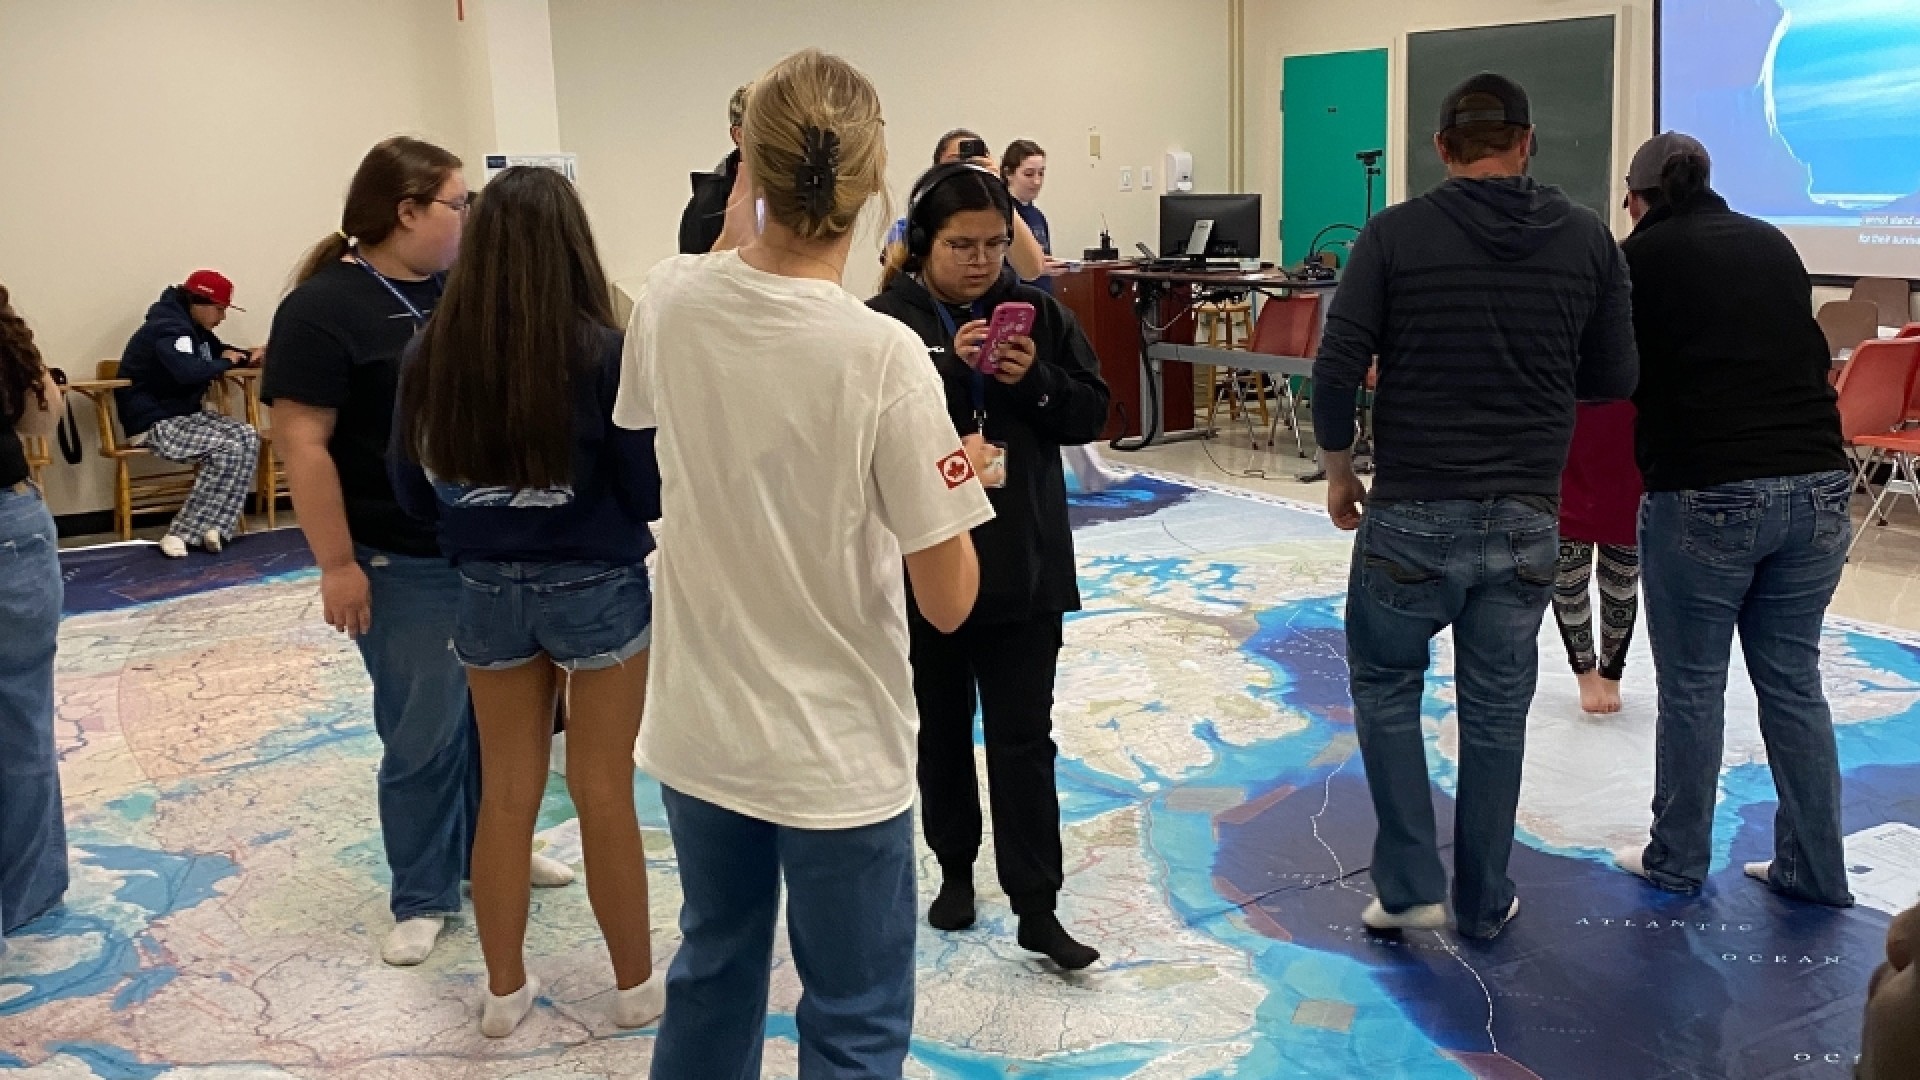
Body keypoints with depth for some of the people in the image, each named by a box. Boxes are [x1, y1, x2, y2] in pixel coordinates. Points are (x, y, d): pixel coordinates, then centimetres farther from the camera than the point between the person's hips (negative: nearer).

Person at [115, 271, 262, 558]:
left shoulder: (195, 328, 14)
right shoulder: (169, 328, -17)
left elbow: (220, 352, 31)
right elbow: (188, 372, -35)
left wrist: (246, 357, 6)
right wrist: (224, 363, -15)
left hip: (186, 415, 10)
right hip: (155, 423, -10)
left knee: (248, 438, -10)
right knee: (228, 448, -25)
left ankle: (212, 526, -16)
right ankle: (180, 534, -21)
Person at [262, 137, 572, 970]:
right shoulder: (323, 308, -13)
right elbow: (303, 444, -16)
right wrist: (337, 564, -18)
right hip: (405, 564, -7)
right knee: (423, 734, 3)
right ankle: (422, 899, 18)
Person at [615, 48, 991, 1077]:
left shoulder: (666, 302, -8)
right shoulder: (883, 355, -22)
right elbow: (948, 603, -16)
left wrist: (744, 195, 24)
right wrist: (964, 479, 3)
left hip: (697, 731, 5)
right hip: (836, 751, -5)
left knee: (712, 975, 25)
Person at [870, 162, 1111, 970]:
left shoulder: (1037, 313, 2)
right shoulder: (884, 322, -7)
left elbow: (1092, 414, 3)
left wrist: (1036, 380, -15)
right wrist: (948, 366, -27)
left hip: (1025, 566, 1)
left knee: (1022, 739, 3)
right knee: (940, 730, 16)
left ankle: (1037, 908, 9)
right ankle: (955, 869, 35)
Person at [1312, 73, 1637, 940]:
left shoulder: (1395, 234, -6)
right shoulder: (1588, 239, 1)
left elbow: (1337, 369, -10)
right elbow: (1614, 379, 7)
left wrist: (1339, 468, 5)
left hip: (1411, 512, -2)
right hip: (1525, 519, 2)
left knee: (1385, 687, 17)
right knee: (1496, 712, 14)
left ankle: (1409, 886, 14)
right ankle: (1482, 903, 25)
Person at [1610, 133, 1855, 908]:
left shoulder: (1642, 254, 1)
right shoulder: (1773, 243, 15)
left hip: (1707, 494, -5)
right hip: (1817, 486, 5)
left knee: (1691, 688, 7)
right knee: (1793, 682, 13)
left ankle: (1677, 862, 18)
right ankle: (1814, 870, 20)